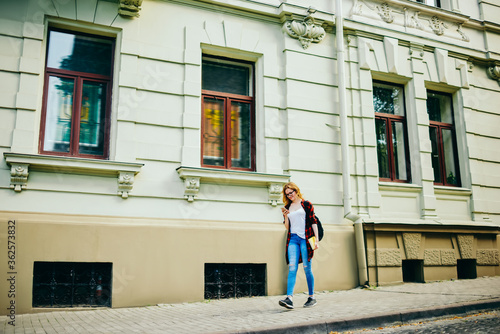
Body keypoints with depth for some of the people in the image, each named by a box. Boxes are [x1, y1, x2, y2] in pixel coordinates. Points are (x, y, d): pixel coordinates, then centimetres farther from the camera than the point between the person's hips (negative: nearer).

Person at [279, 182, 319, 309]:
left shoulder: (306, 204, 5)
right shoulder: (287, 207, 15)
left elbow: (313, 222, 3)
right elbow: (287, 227, 15)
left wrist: (317, 239, -4)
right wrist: (285, 216, -2)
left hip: (305, 238, -3)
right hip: (292, 239, 3)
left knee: (307, 268, 1)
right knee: (292, 267, -9)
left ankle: (312, 297, 12)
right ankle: (289, 298, -18)